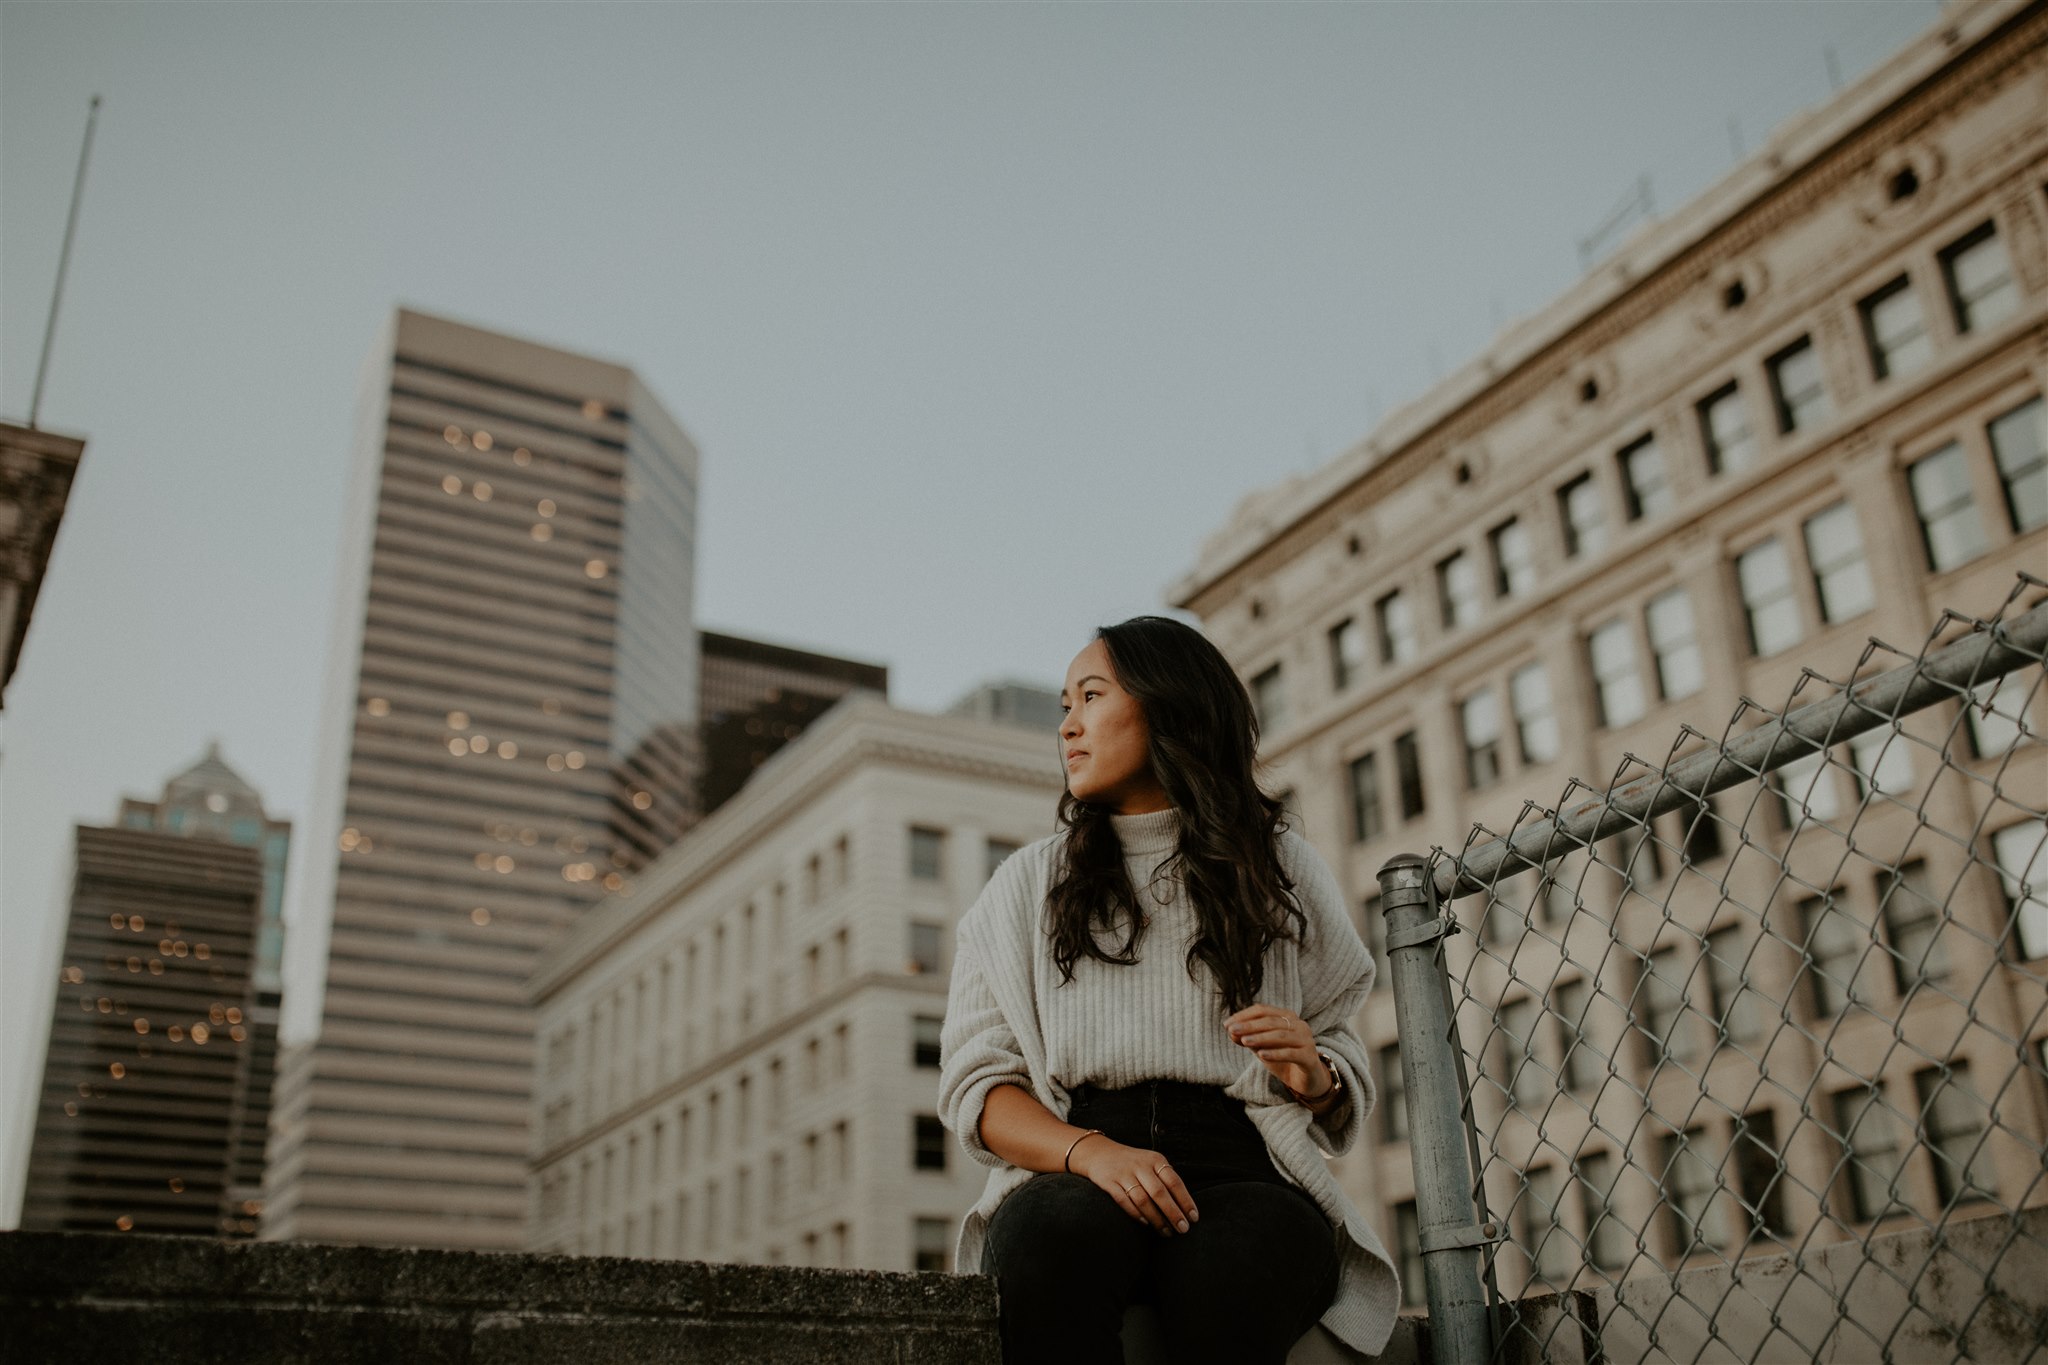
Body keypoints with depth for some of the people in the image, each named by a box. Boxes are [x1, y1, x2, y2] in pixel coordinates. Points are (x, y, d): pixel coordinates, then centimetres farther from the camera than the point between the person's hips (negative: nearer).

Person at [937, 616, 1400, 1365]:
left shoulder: (1282, 870, 15)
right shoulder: (1024, 886, 17)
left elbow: (1347, 1084, 17)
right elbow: (975, 1084, 7)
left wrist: (1313, 1074, -8)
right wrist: (1090, 1151, -13)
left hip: (1243, 1170, 0)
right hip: (1070, 1174, 1)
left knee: (1230, 1270, -37)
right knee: (1054, 1238, -37)